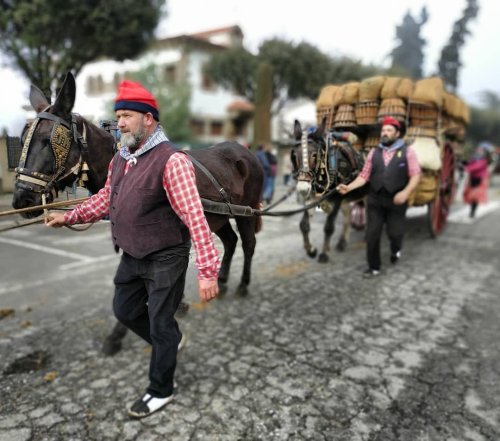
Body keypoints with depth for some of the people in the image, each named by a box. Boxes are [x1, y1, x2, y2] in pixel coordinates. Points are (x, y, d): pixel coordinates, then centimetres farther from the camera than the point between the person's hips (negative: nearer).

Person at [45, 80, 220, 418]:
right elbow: (106, 198, 20)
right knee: (125, 311, 23)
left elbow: (196, 218, -28)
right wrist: (70, 216, 16)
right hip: (131, 256, 8)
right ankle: (172, 341, 49)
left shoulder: (171, 160, -23)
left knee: (160, 324, 7)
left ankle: (161, 390, 31)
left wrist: (208, 271, -31)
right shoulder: (120, 159, 3)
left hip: (165, 260, -8)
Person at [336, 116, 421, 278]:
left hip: (396, 201, -2)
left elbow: (416, 175, -5)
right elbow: (364, 175, 5)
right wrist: (348, 187, -10)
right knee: (372, 235, 1)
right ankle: (374, 267, 17)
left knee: (395, 232, 10)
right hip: (375, 200, 2)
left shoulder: (407, 151, -2)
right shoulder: (374, 152, 6)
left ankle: (396, 250, 46)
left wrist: (406, 192, -21)